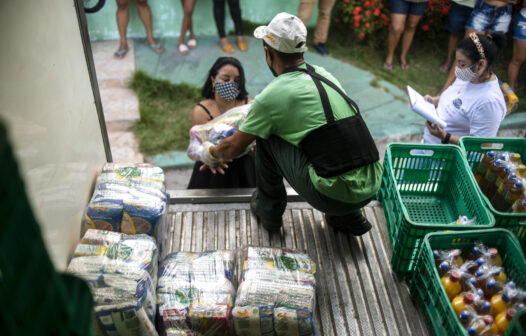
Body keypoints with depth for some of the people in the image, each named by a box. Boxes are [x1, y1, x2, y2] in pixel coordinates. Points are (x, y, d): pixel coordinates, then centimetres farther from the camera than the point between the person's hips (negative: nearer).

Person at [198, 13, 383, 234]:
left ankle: (269, 211, 23)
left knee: (266, 137, 5)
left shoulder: (272, 96, -7)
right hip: (373, 187, 7)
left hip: (335, 197, -7)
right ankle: (349, 217, 25)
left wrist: (211, 153, 30)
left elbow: (234, 148, 8)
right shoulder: (323, 75, 13)